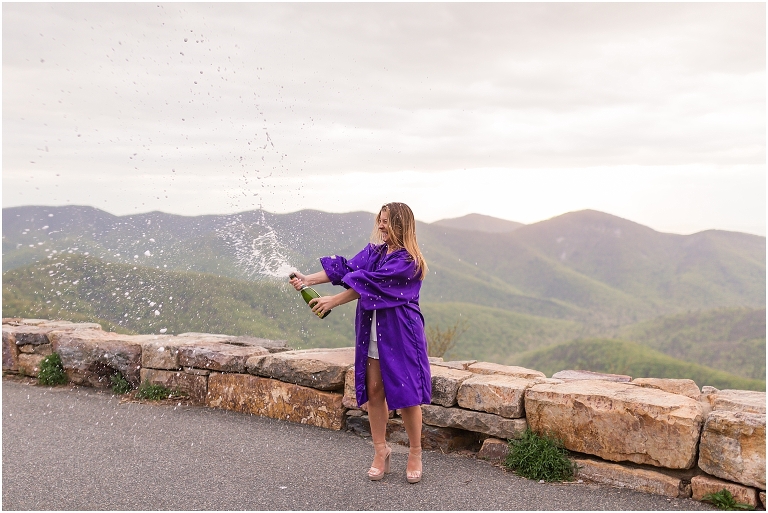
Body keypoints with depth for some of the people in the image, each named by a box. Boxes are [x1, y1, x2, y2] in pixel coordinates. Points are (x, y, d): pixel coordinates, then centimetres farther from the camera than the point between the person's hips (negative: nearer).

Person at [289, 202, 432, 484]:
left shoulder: (407, 261, -14)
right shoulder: (374, 250, 9)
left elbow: (370, 284, -20)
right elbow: (347, 268, -1)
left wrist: (332, 301, -22)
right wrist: (309, 279, -12)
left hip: (400, 333, -6)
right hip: (372, 331, 6)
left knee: (405, 392, 0)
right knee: (374, 390, 7)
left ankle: (415, 454, 16)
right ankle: (380, 450, 21)